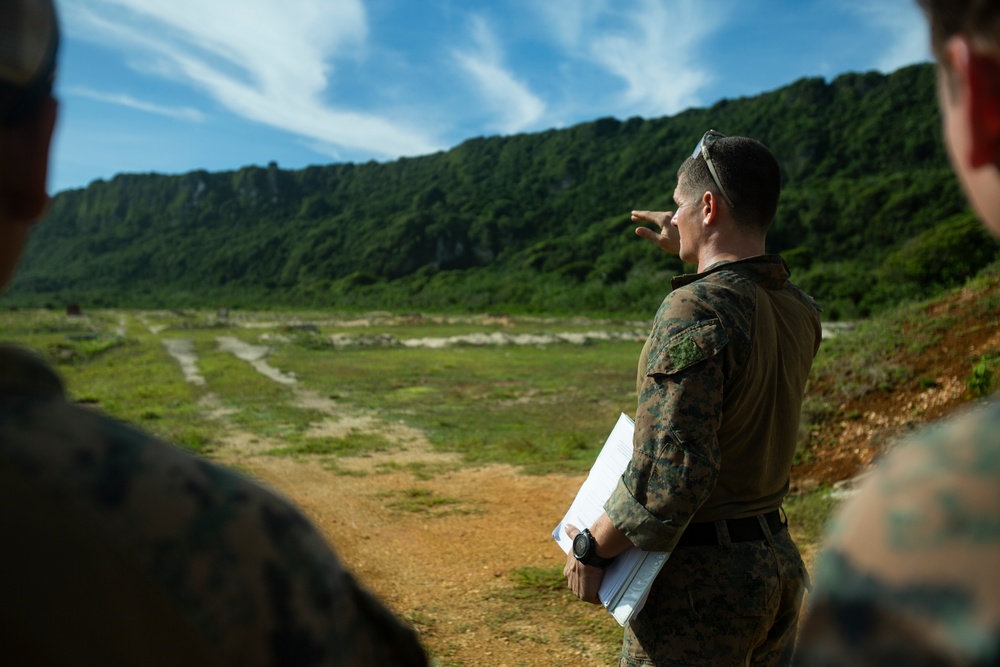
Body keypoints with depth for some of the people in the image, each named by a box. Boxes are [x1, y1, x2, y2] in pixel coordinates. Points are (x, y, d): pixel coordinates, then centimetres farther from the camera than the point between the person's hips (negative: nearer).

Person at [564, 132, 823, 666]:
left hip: (701, 580, -8)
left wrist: (592, 549, -14)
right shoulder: (801, 312, 2)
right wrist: (692, 256, 26)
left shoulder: (694, 311, -24)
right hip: (780, 565, 8)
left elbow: (667, 481, -28)